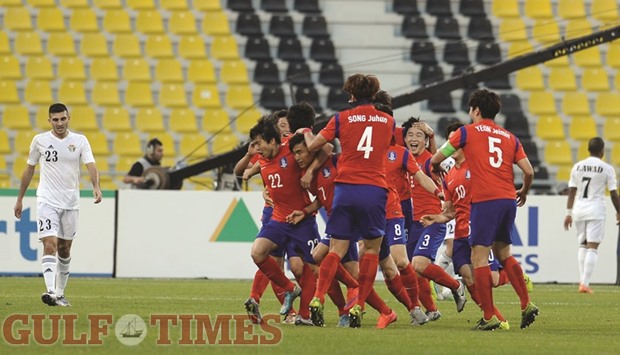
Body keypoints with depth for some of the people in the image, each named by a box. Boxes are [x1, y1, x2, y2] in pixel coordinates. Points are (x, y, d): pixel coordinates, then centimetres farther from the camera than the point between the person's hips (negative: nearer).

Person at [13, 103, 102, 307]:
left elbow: (91, 165, -11)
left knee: (65, 249, 11)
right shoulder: (40, 140, 0)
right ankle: (50, 292, -28)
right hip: (47, 201, -2)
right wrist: (20, 199, 12)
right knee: (50, 244, -18)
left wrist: (96, 187, -30)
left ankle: (60, 293, 24)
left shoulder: (80, 141, 1)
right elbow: (29, 170, 10)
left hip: (71, 203, 2)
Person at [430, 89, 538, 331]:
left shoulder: (467, 132, 5)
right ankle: (526, 305, 9)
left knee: (479, 258, -3)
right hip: (508, 199, 5)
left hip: (485, 201, -5)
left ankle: (489, 317, -8)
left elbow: (435, 159, 9)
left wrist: (437, 170, 33)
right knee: (503, 253, 20)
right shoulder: (509, 138, 16)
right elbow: (529, 172, 9)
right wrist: (524, 192, 29)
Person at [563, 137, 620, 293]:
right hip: (596, 209, -4)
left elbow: (571, 191, 6)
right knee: (592, 247, -3)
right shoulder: (607, 169, -4)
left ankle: (582, 280, 11)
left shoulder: (577, 166, 6)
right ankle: (585, 283, -11)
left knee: (583, 245, 18)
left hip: (578, 209, 4)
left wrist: (568, 213, 10)